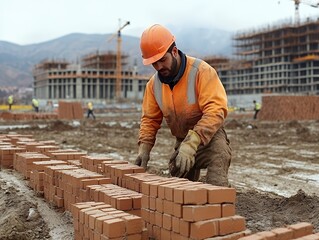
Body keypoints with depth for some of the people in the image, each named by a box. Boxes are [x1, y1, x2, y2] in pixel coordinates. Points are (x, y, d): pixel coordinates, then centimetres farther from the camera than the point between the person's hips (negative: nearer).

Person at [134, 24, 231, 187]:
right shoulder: (154, 83, -1)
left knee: (216, 188, -26)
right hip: (182, 143, 6)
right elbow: (150, 119, 5)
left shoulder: (202, 71, -21)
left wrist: (192, 143, -40)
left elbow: (215, 111, -31)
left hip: (209, 138, -6)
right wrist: (144, 148, -11)